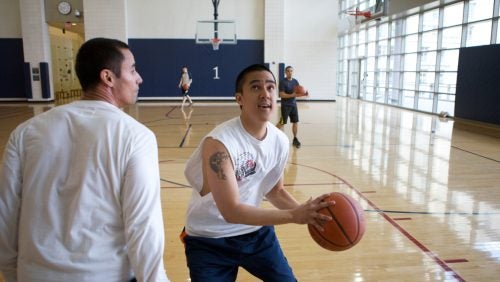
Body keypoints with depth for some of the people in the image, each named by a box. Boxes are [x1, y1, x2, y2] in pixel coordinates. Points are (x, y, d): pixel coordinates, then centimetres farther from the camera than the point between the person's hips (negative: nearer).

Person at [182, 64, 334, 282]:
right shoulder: (219, 142, -29)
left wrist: (306, 213, -12)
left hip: (256, 232, 6)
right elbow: (231, 211, -31)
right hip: (209, 240, -5)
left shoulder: (280, 141, -8)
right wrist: (294, 215, -33)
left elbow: (275, 190, 6)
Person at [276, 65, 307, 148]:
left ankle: (295, 139, 17)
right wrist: (292, 95, -27)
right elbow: (281, 95, -17)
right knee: (282, 123, -5)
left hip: (293, 104, 6)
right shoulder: (282, 82, -11)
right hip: (285, 105, -6)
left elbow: (298, 93, 13)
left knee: (295, 122, 5)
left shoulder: (295, 81, 8)